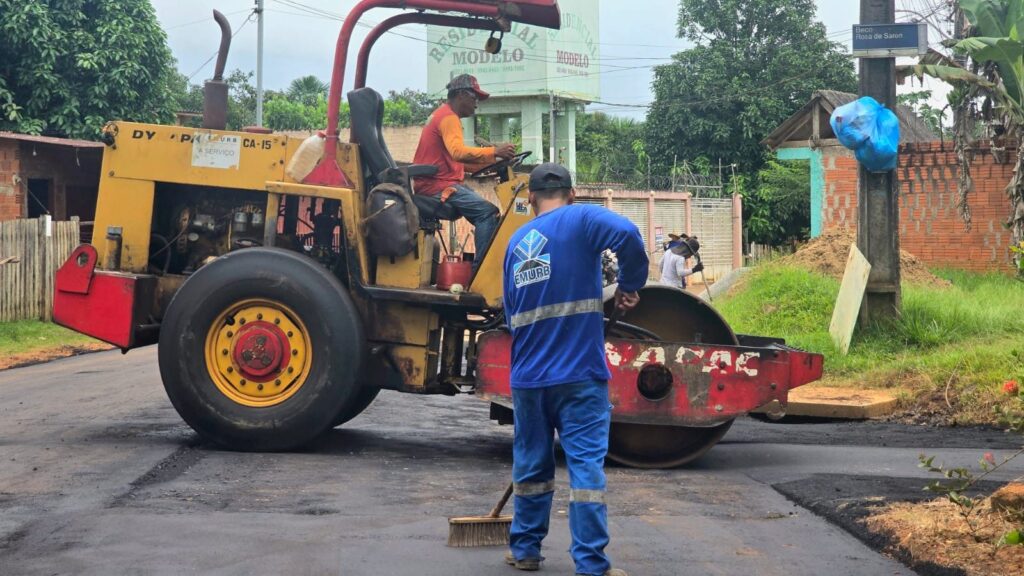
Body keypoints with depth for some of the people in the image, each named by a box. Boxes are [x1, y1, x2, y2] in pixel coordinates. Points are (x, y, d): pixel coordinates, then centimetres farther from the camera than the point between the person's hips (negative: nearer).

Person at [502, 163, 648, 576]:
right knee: (586, 465, -3)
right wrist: (629, 286, -9)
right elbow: (627, 235, -24)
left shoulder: (516, 242, 13)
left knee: (531, 463, 16)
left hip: (528, 375, 5)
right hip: (579, 374, -5)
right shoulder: (580, 220, -4)